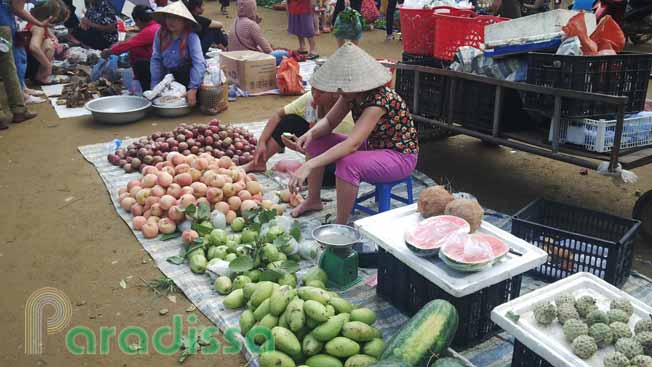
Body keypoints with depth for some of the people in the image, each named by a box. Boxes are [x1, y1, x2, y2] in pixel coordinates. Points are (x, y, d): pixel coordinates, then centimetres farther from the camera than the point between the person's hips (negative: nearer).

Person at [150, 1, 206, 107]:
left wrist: (193, 89, -35)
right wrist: (155, 86, -11)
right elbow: (156, 59, -3)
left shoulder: (191, 36, -17)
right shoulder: (160, 34, -5)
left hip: (186, 76, -4)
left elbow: (198, 63, -25)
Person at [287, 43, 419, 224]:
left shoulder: (379, 100, -32)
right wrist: (310, 133, -23)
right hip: (371, 147, 9)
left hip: (400, 156, -9)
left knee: (347, 164, -37)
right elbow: (328, 122, 1)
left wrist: (308, 166, -48)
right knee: (315, 141, 2)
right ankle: (313, 200, 17)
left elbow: (352, 144, -41)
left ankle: (341, 226, -19)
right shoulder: (351, 93, -7)